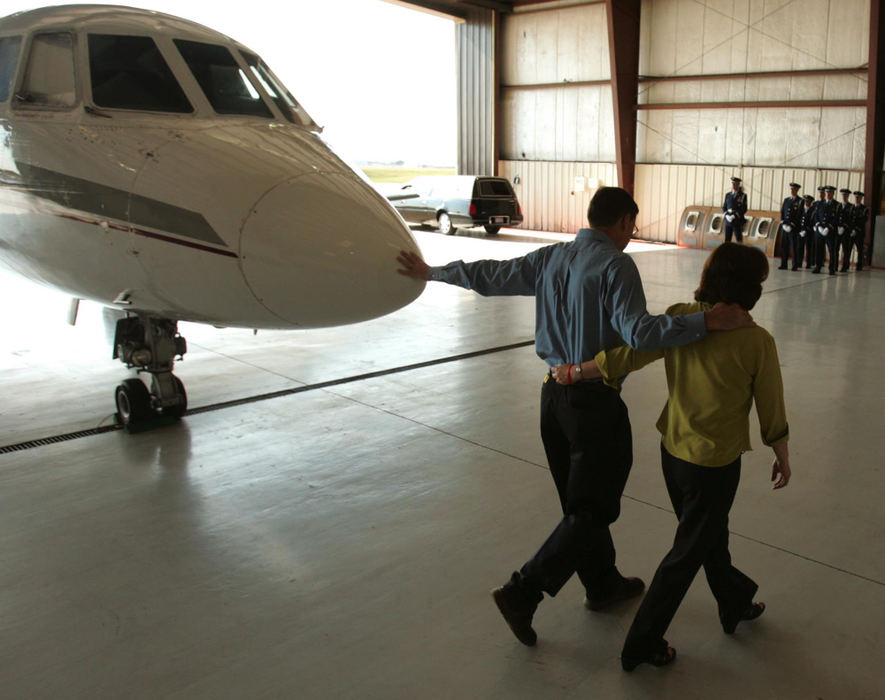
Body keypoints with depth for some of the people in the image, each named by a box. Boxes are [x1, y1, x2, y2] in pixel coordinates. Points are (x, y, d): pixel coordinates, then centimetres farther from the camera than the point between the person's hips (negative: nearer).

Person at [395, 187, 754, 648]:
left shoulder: (550, 257, 6)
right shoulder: (616, 265, -14)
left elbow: (490, 276, 14)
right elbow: (638, 333, -27)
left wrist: (430, 272, 28)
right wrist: (705, 322, -32)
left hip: (553, 394, 8)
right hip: (594, 402, -8)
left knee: (581, 500, 19)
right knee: (592, 510, 3)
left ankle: (603, 583, 36)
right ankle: (523, 592, -1)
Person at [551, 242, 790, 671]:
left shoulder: (680, 318, -11)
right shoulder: (757, 342, -20)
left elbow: (628, 354, -14)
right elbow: (772, 414, -10)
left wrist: (573, 373, -3)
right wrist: (782, 458, 7)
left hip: (673, 452, 5)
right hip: (716, 463, -5)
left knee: (710, 535, 26)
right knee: (686, 555, 10)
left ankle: (735, 604, 51)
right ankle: (641, 645, 19)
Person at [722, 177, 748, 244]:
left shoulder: (743, 195, -1)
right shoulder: (728, 195, 12)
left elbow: (744, 209, -8)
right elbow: (724, 207, 13)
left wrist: (735, 216, -15)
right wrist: (727, 215, -4)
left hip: (738, 221, -4)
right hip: (728, 221, 4)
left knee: (739, 240, -6)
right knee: (727, 240, 4)